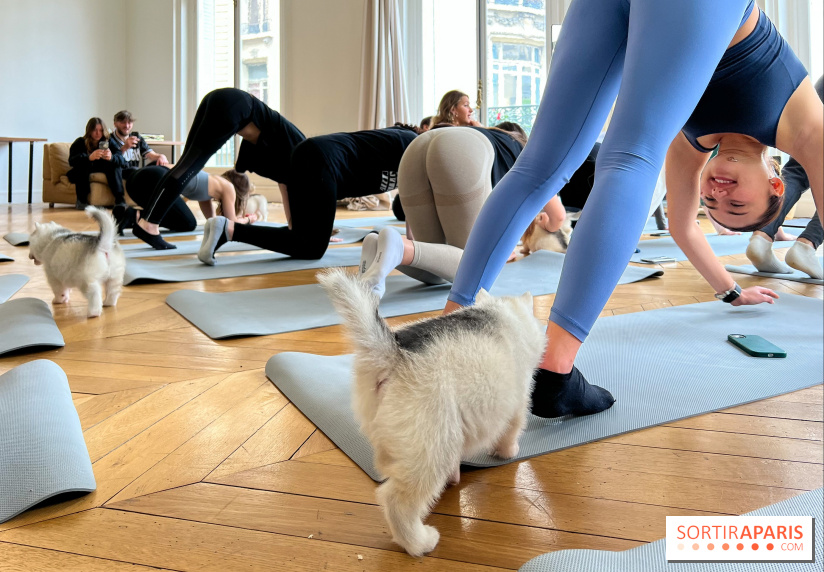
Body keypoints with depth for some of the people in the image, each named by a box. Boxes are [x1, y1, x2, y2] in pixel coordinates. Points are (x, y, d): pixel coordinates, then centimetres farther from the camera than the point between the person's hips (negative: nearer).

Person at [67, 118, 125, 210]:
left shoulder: (107, 142, -4)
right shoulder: (80, 142, -10)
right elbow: (71, 161, -27)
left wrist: (111, 158, -44)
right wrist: (89, 157, -46)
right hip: (80, 174, -2)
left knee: (114, 166, -22)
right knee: (83, 164, -31)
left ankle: (119, 199, -33)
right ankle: (81, 201, -28)